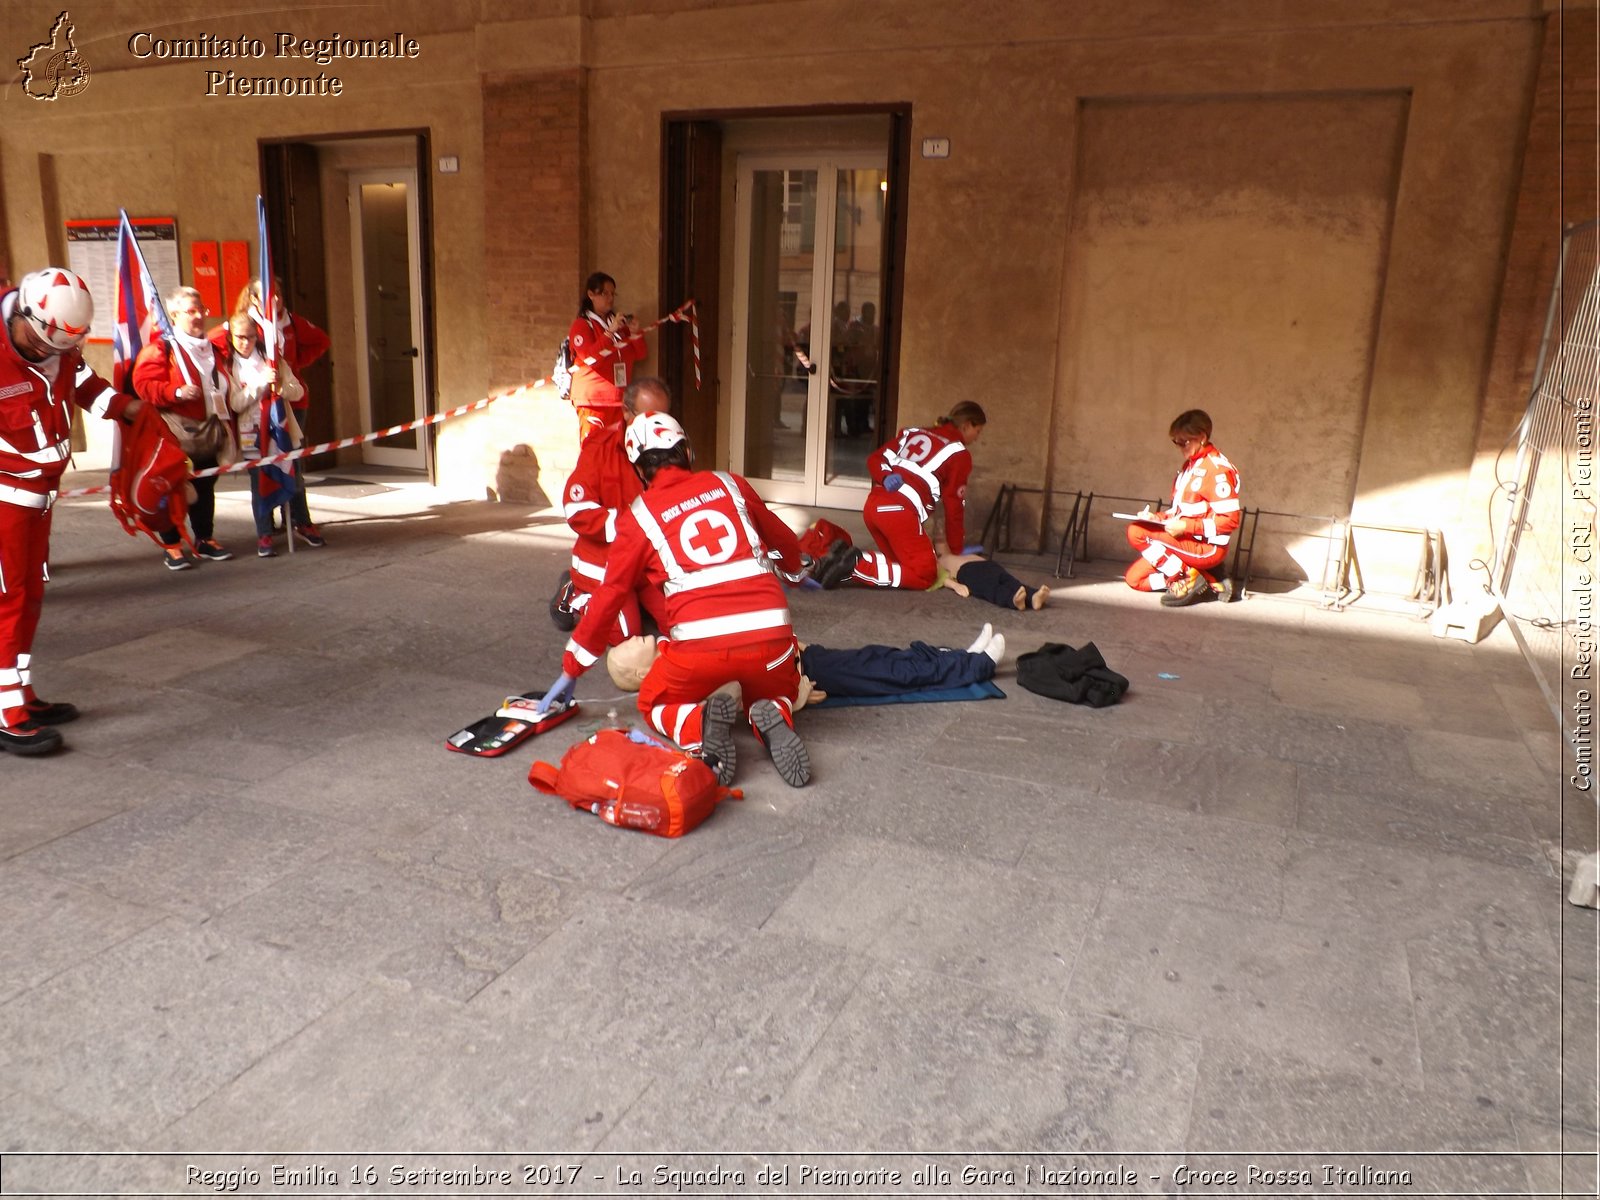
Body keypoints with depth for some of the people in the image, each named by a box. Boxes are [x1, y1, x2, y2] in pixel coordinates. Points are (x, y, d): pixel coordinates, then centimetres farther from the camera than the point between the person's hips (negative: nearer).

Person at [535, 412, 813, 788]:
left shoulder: (638, 516, 7)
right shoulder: (730, 485, 14)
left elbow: (607, 600, 10)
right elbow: (784, 540, 29)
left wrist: (570, 671, 20)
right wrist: (797, 571, 52)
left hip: (700, 644, -2)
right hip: (771, 636, 3)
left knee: (654, 706, 26)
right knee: (776, 697, 33)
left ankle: (702, 730, -9)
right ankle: (772, 723, -4)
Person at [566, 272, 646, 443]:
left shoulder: (619, 324, 19)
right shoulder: (582, 325, 0)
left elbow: (639, 355, 16)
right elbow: (590, 358, -15)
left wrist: (635, 334, -3)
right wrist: (610, 332, -20)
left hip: (619, 400, 6)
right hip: (593, 401, -6)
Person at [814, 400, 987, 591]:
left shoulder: (914, 433, 24)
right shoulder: (959, 455, 6)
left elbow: (874, 460, 17)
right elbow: (954, 506, 8)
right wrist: (955, 550, 18)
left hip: (873, 504, 8)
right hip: (900, 511, -8)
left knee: (901, 560, 21)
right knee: (925, 575, -1)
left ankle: (848, 557, 0)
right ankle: (857, 566, -16)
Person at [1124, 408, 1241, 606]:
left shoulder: (1217, 469, -14)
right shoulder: (1189, 466, 15)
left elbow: (1230, 520, -19)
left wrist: (1186, 527, -25)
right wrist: (1158, 518, 0)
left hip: (1207, 548, -10)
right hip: (1186, 542, 10)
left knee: (1137, 533, -22)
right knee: (1134, 578, 1)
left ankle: (1187, 579, -13)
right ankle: (1207, 581, 1)